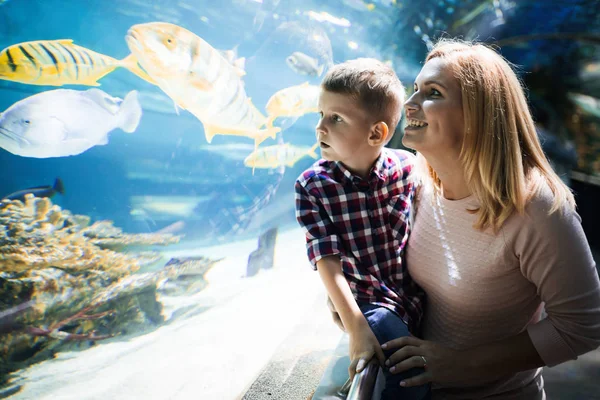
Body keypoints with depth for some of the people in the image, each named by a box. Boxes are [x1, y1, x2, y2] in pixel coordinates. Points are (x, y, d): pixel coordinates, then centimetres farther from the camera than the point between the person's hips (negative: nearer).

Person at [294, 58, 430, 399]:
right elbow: (328, 262, -15)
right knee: (412, 370, -23)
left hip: (418, 293, 3)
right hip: (366, 300, -3)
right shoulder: (312, 186, -11)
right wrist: (357, 329, -22)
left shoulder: (408, 168, -6)